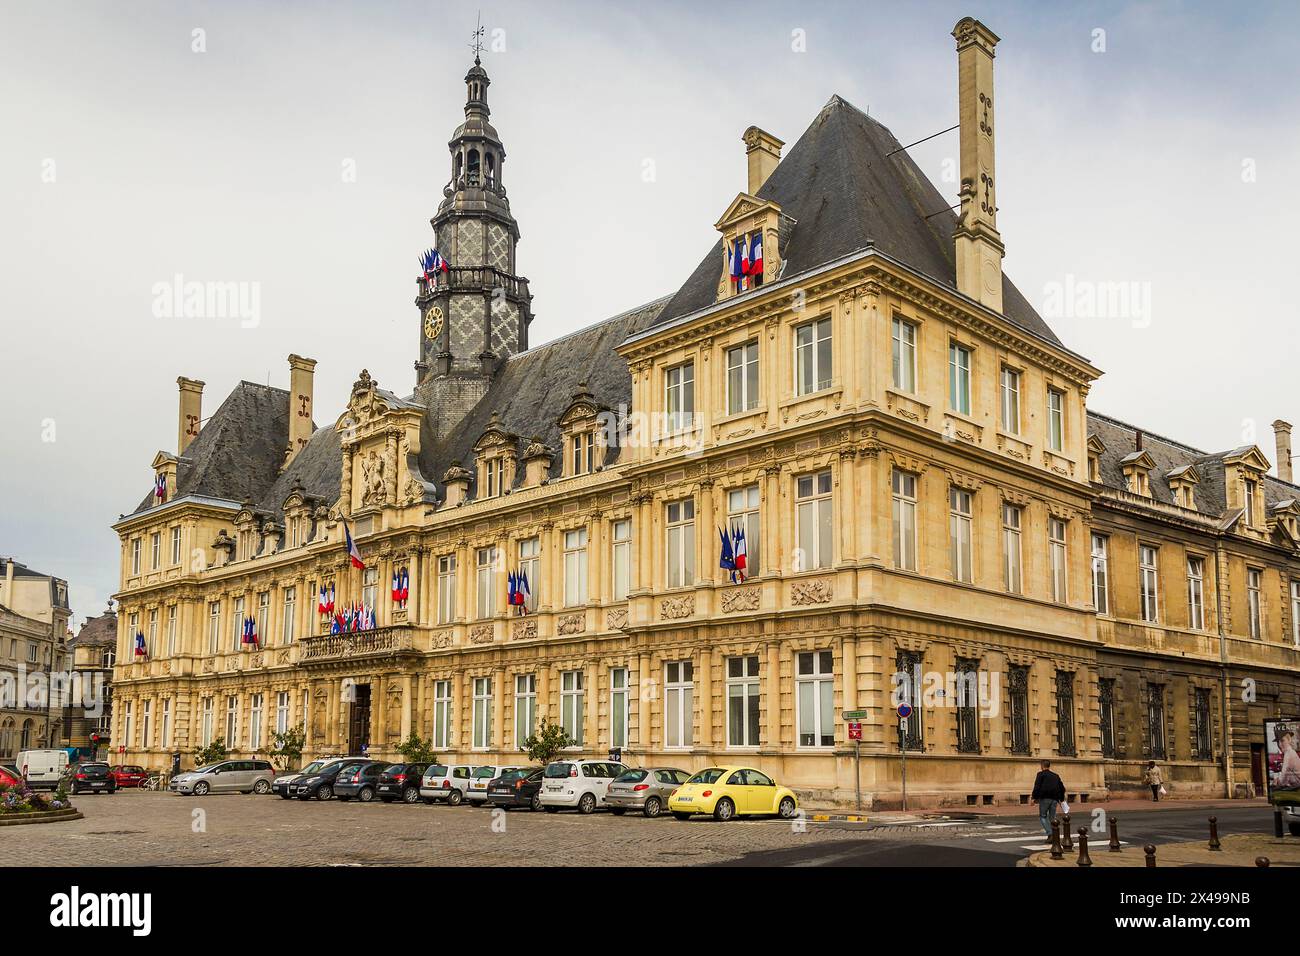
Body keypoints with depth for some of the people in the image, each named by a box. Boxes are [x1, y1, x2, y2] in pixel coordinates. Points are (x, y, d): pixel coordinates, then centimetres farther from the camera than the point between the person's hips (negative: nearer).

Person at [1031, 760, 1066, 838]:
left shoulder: (1041, 774, 2)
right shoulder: (1055, 776, 19)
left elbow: (1037, 787, -10)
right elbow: (1062, 788, 19)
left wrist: (1034, 796, -5)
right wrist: (1061, 799, 27)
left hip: (1044, 798, -5)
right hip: (1054, 799, 5)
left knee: (1042, 816, 3)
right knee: (1052, 818, 11)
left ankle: (1050, 833, -15)